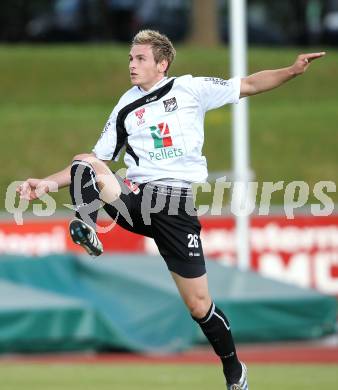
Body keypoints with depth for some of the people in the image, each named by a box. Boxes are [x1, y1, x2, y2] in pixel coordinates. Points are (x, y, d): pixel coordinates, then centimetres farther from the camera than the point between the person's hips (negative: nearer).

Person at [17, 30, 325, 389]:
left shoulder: (189, 89, 6)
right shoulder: (125, 110, 14)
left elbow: (248, 85, 7)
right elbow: (97, 161, 17)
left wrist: (293, 71, -7)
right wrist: (46, 183, 6)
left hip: (176, 204, -3)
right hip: (135, 198, 3)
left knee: (199, 306, -2)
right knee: (83, 164, -23)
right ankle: (85, 229, -35)